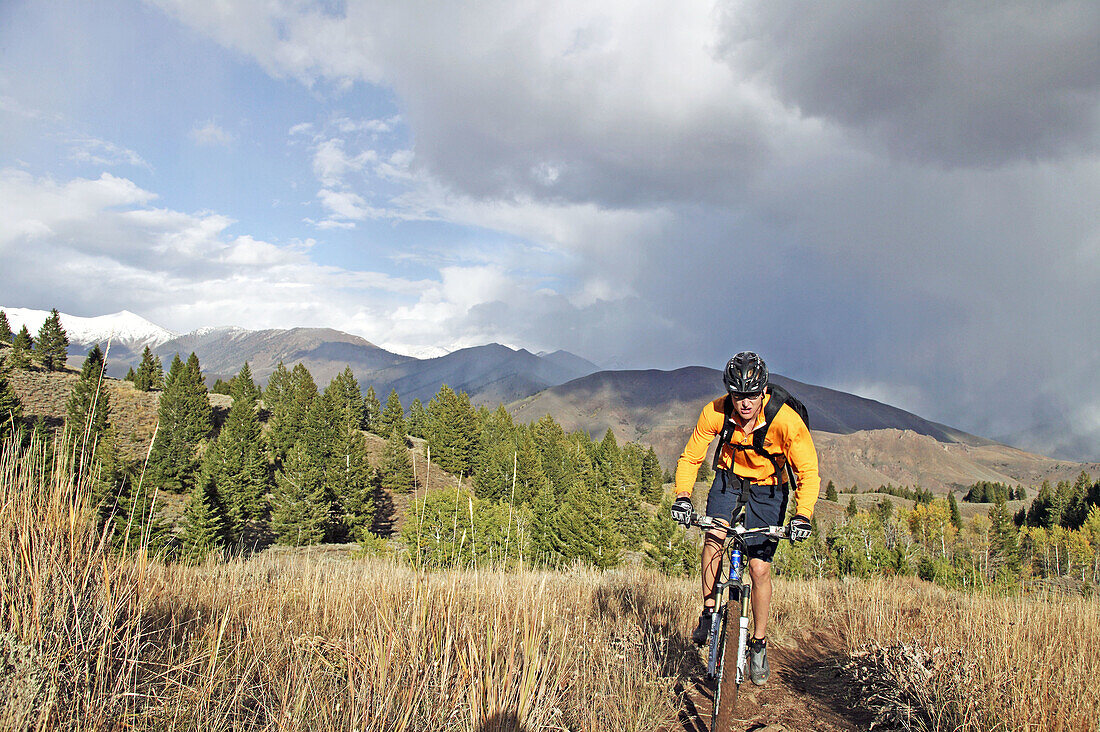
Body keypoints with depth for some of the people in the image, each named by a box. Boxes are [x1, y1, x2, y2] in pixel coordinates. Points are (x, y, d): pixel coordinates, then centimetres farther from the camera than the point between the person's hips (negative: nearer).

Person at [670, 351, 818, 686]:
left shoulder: (786, 420, -30)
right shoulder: (715, 413, -24)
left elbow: (808, 472, -21)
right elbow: (690, 457, -12)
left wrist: (802, 514, -35)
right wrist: (682, 496, -27)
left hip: (768, 488, -1)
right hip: (729, 478, 2)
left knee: (760, 568, -6)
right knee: (714, 534, -26)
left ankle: (759, 645, 14)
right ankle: (709, 609, -4)